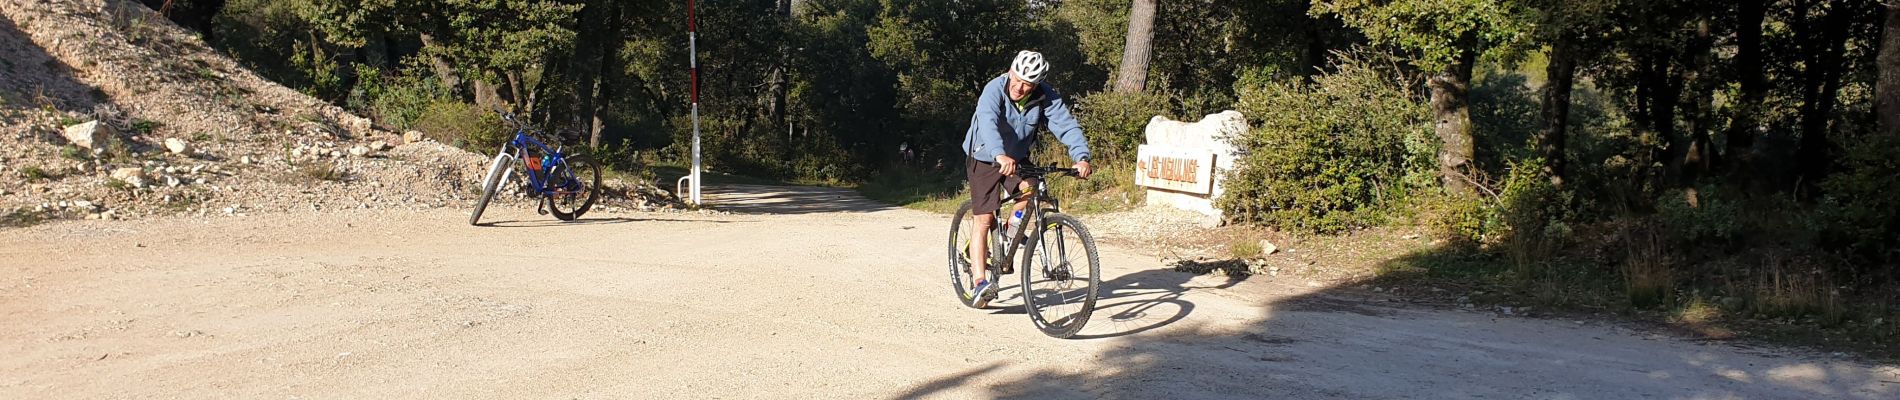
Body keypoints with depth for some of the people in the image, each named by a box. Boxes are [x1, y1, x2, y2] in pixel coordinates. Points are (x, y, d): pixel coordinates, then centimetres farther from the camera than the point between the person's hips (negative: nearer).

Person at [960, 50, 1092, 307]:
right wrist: (1000, 155, -61)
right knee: (985, 219, -10)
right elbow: (987, 122, -43)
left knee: (1030, 186, -28)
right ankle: (980, 283, -11)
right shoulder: (994, 90, -26)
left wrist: (1081, 157, -44)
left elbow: (1067, 126, -25)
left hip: (1018, 158, 3)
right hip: (985, 158, -3)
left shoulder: (1046, 98, -16)